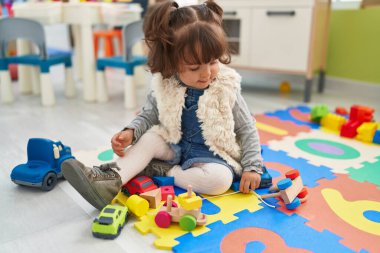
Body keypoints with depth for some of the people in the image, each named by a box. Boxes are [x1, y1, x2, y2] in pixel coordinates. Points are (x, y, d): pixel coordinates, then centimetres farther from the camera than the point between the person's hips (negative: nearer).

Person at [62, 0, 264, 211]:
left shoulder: (226, 89, -16)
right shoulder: (164, 87, -12)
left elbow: (247, 129, -7)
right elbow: (149, 115, 3)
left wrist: (252, 167, -13)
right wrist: (131, 132, -17)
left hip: (212, 156, -2)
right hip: (175, 148, 3)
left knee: (220, 180, -31)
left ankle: (159, 170, -19)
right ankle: (112, 179, -30)